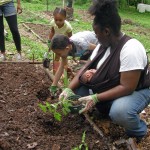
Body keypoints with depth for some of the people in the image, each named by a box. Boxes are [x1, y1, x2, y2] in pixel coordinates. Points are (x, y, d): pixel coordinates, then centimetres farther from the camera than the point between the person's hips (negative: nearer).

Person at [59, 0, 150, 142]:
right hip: (110, 88, 8)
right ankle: (108, 108, 8)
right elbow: (86, 68, -3)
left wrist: (96, 98, -35)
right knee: (77, 87, -6)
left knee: (119, 111, -39)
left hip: (136, 91, -7)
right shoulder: (104, 45, -5)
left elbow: (127, 87, -32)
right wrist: (69, 89, -17)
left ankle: (138, 132, -5)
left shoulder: (131, 50, -31)